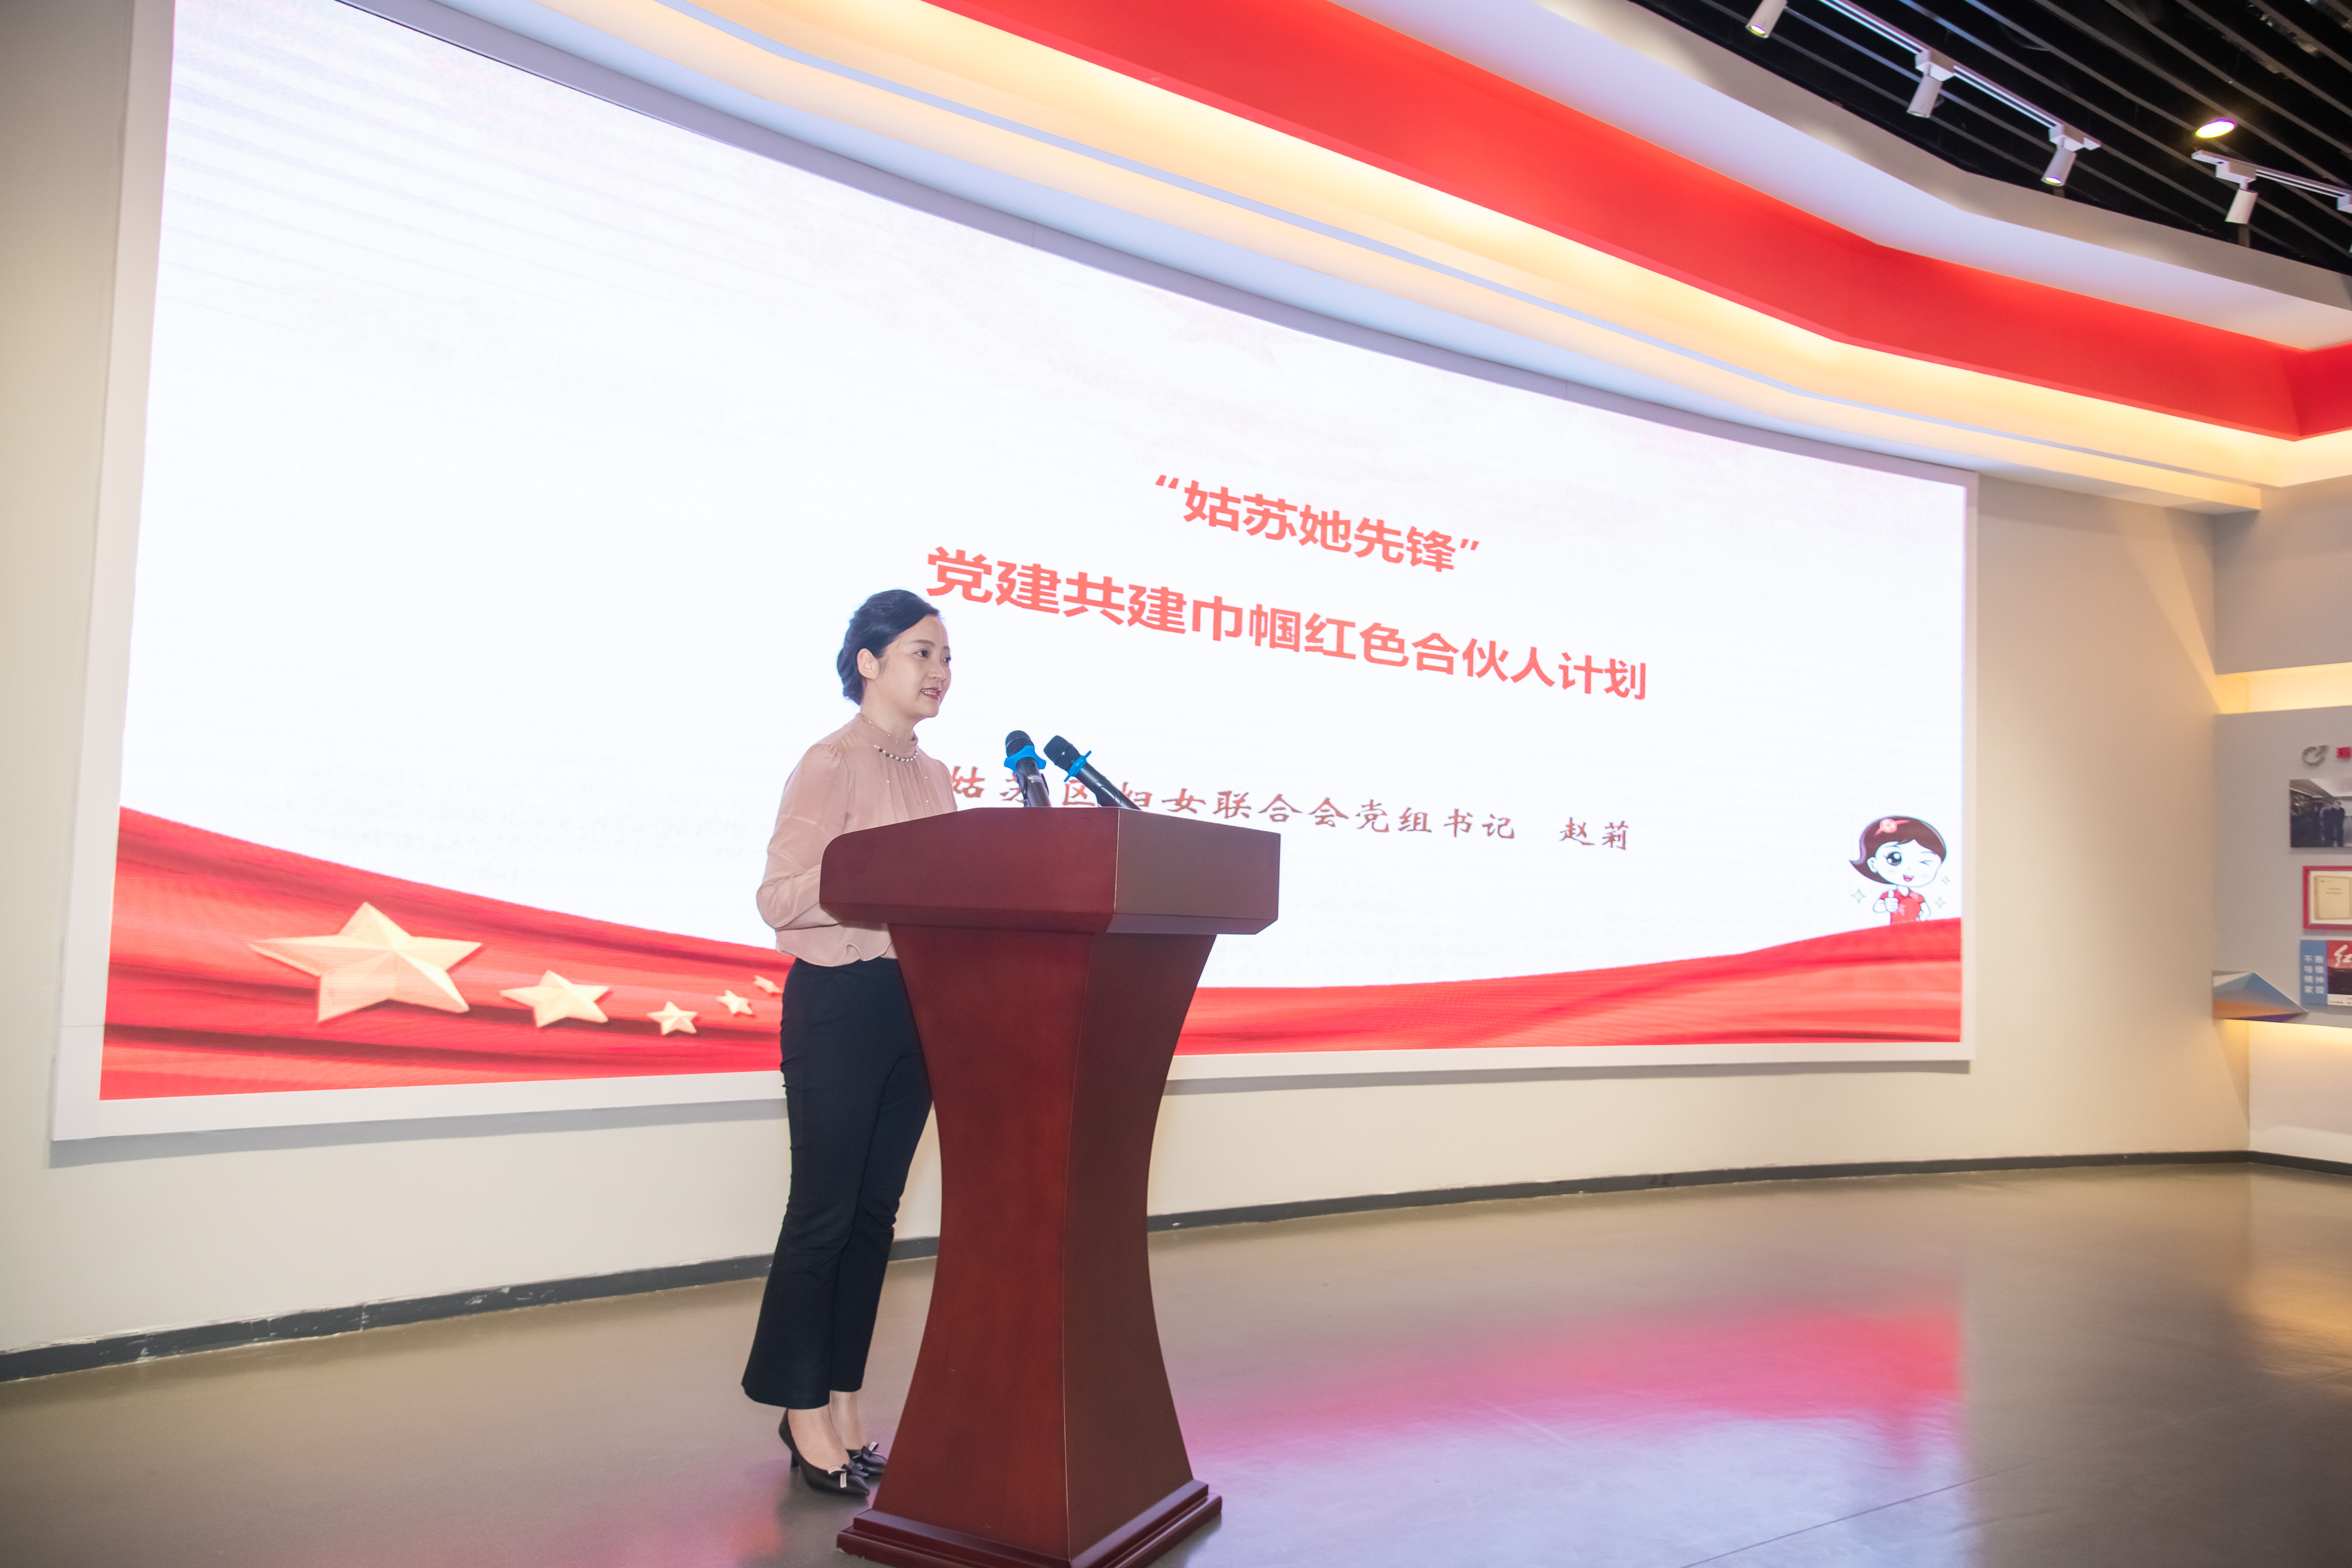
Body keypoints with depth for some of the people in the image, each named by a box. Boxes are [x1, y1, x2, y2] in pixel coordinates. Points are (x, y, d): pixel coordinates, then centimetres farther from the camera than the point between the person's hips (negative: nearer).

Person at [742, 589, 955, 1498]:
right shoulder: (829, 766, -8)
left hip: (919, 1004, 7)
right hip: (839, 1004, -7)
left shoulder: (933, 776, 14)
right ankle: (802, 1410, 15)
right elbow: (779, 898, -15)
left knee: (876, 1212, 11)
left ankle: (840, 1403, 23)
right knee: (823, 1211, 1)